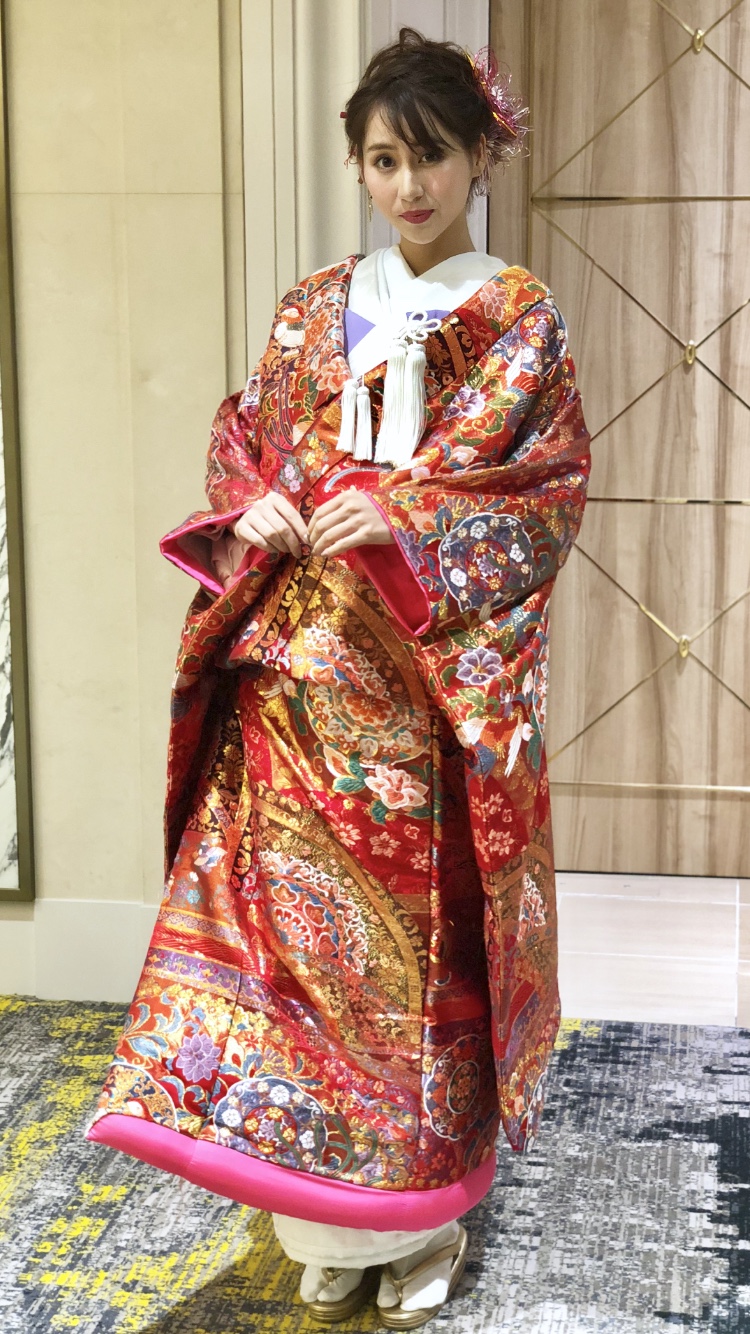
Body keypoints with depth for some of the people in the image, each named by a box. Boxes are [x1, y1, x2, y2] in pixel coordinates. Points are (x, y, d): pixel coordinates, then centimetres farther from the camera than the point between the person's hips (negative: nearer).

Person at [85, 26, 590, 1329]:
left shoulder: (520, 320, 0)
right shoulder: (316, 307, 12)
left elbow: (547, 489, -7)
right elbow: (241, 440, 14)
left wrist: (402, 518, -20)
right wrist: (251, 503, -9)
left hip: (433, 673, -3)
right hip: (300, 667, 4)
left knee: (419, 925, 2)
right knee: (293, 910, 2)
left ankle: (424, 1217, 20)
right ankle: (328, 1222, 19)